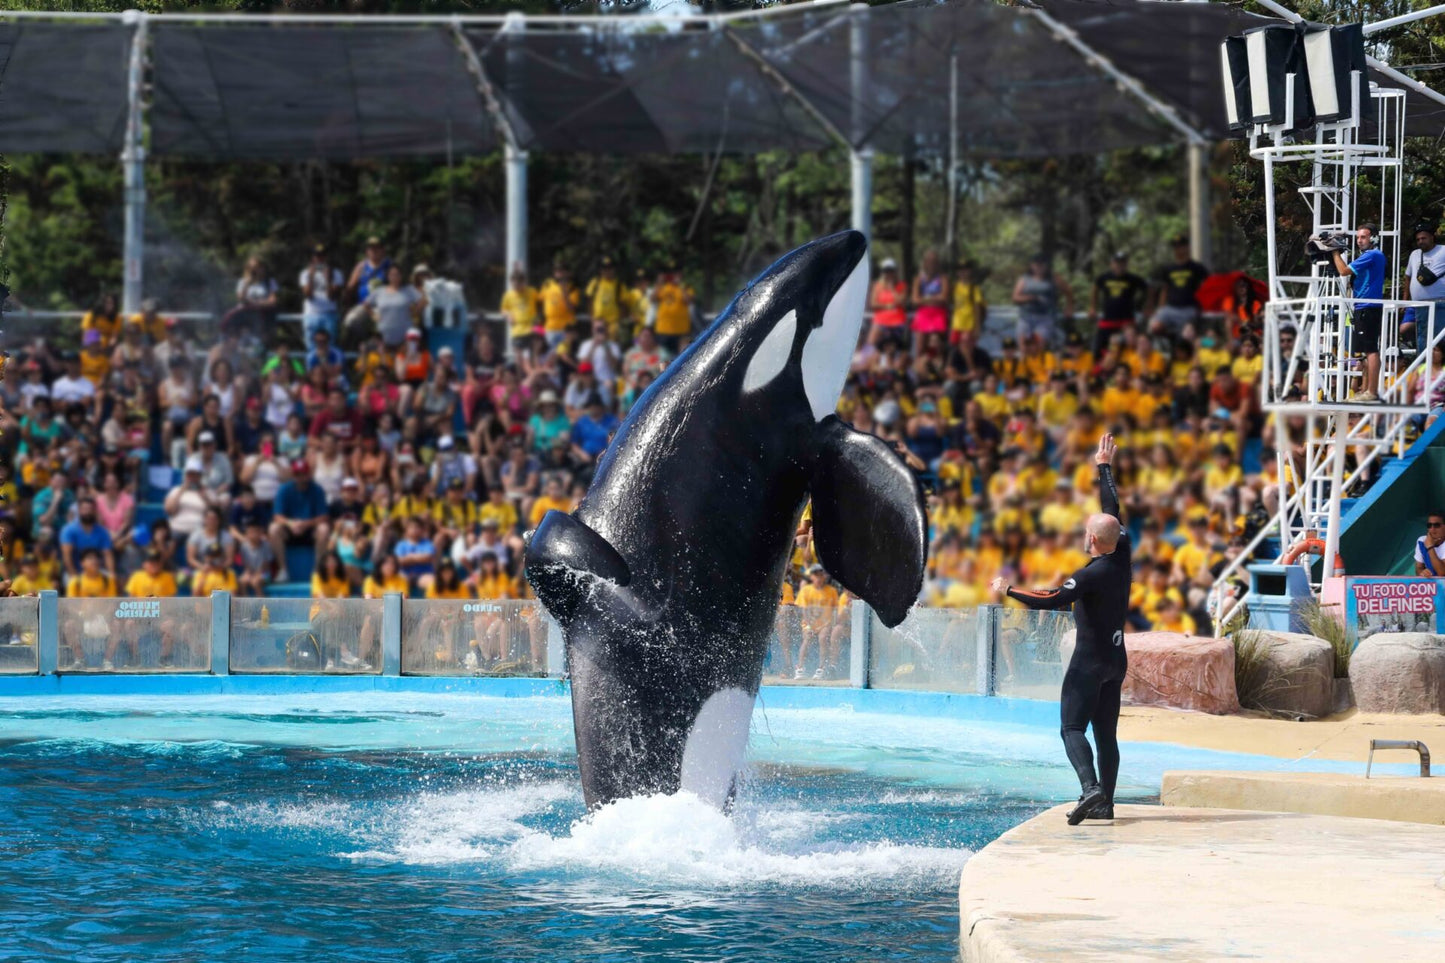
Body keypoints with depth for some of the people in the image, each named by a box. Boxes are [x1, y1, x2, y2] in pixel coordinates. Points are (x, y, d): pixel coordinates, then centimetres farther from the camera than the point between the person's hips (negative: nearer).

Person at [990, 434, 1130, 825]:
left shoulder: (1090, 575, -18)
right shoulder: (1122, 559, 3)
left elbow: (1053, 599, -24)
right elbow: (1113, 510, 14)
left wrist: (1009, 591, -13)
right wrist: (1105, 467, 26)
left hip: (1089, 661, -8)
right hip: (1116, 659, 8)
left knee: (1073, 727, -9)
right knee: (1106, 733, 10)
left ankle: (1091, 788, -29)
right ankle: (1105, 802, 7)